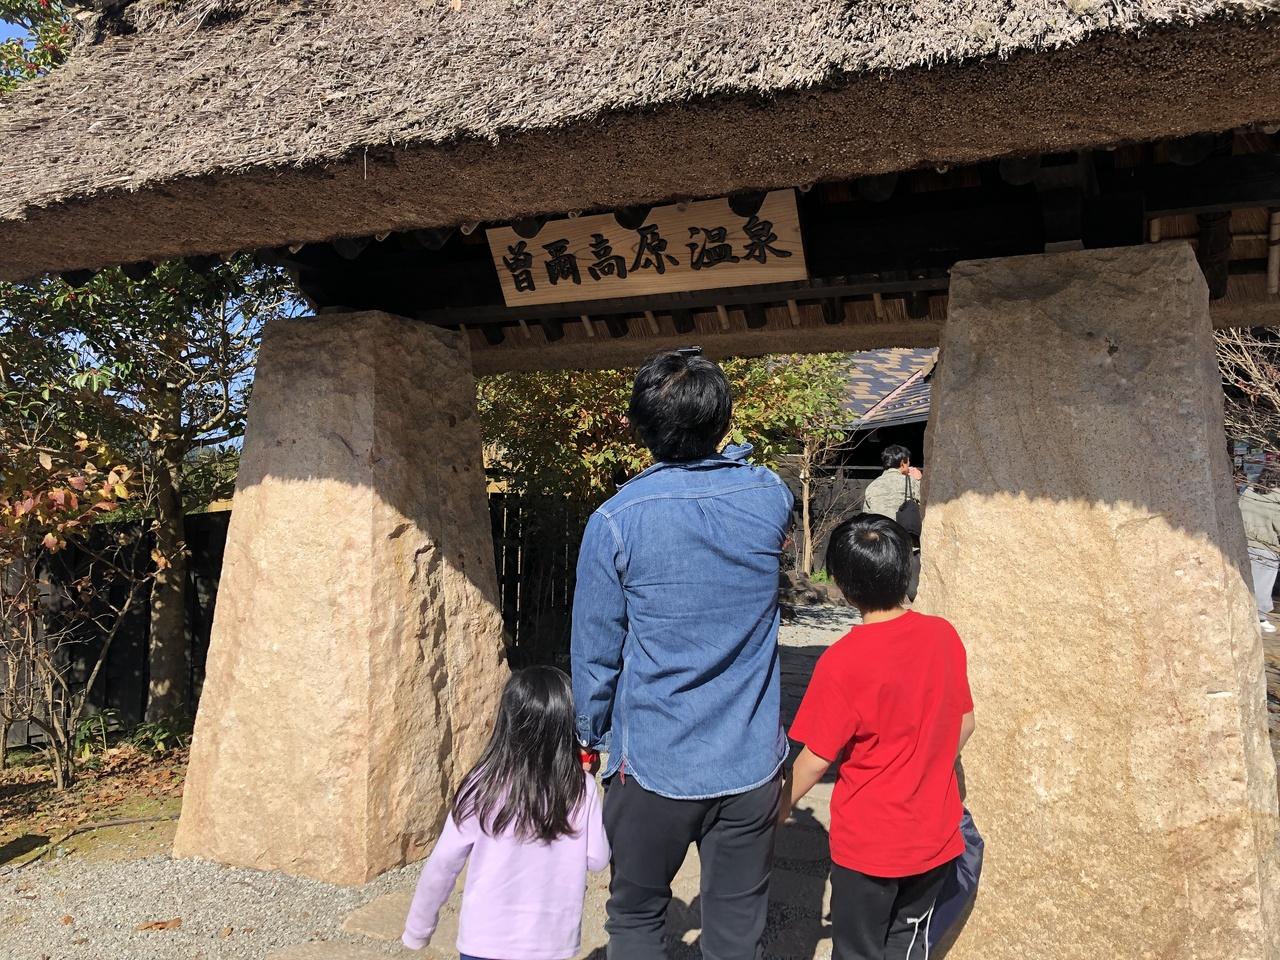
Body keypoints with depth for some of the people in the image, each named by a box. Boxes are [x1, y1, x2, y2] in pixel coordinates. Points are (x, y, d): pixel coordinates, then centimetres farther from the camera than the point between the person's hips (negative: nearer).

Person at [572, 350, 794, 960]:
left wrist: (592, 736, 9)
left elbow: (595, 650, -6)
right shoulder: (770, 498, -7)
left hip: (653, 766, -2)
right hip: (750, 764, 2)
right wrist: (733, 458, 31)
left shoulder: (616, 521, -14)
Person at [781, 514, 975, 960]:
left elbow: (817, 758, -16)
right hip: (935, 837, 5)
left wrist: (780, 806, 1)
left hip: (868, 843, -5)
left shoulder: (842, 662, -24)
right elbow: (965, 722, 3)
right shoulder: (944, 635, -9)